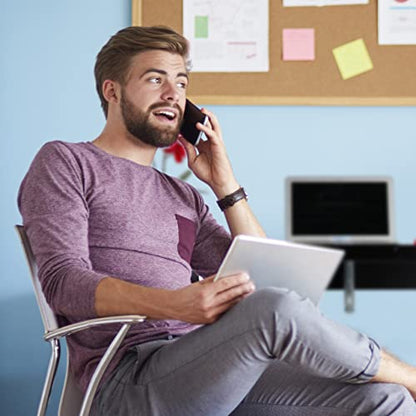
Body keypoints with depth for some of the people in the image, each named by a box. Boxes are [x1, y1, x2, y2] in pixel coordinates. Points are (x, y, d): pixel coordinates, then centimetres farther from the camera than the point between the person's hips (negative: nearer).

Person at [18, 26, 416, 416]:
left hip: (204, 370, 6)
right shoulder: (64, 163, 8)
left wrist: (224, 184, 12)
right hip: (129, 381, -6)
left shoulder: (183, 196, 26)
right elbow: (64, 282, -9)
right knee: (276, 308, -32)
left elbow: (258, 279, 19)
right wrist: (177, 305, -25)